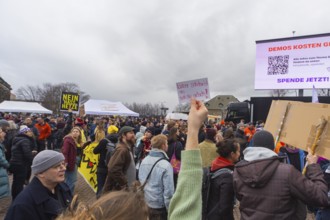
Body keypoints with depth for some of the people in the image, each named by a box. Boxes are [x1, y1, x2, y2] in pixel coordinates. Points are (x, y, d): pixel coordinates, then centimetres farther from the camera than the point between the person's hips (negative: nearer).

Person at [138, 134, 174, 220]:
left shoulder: (144, 161, -2)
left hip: (145, 203, 6)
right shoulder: (165, 165, -24)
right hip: (159, 205, -6)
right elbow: (168, 190, -22)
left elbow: (140, 180, 7)